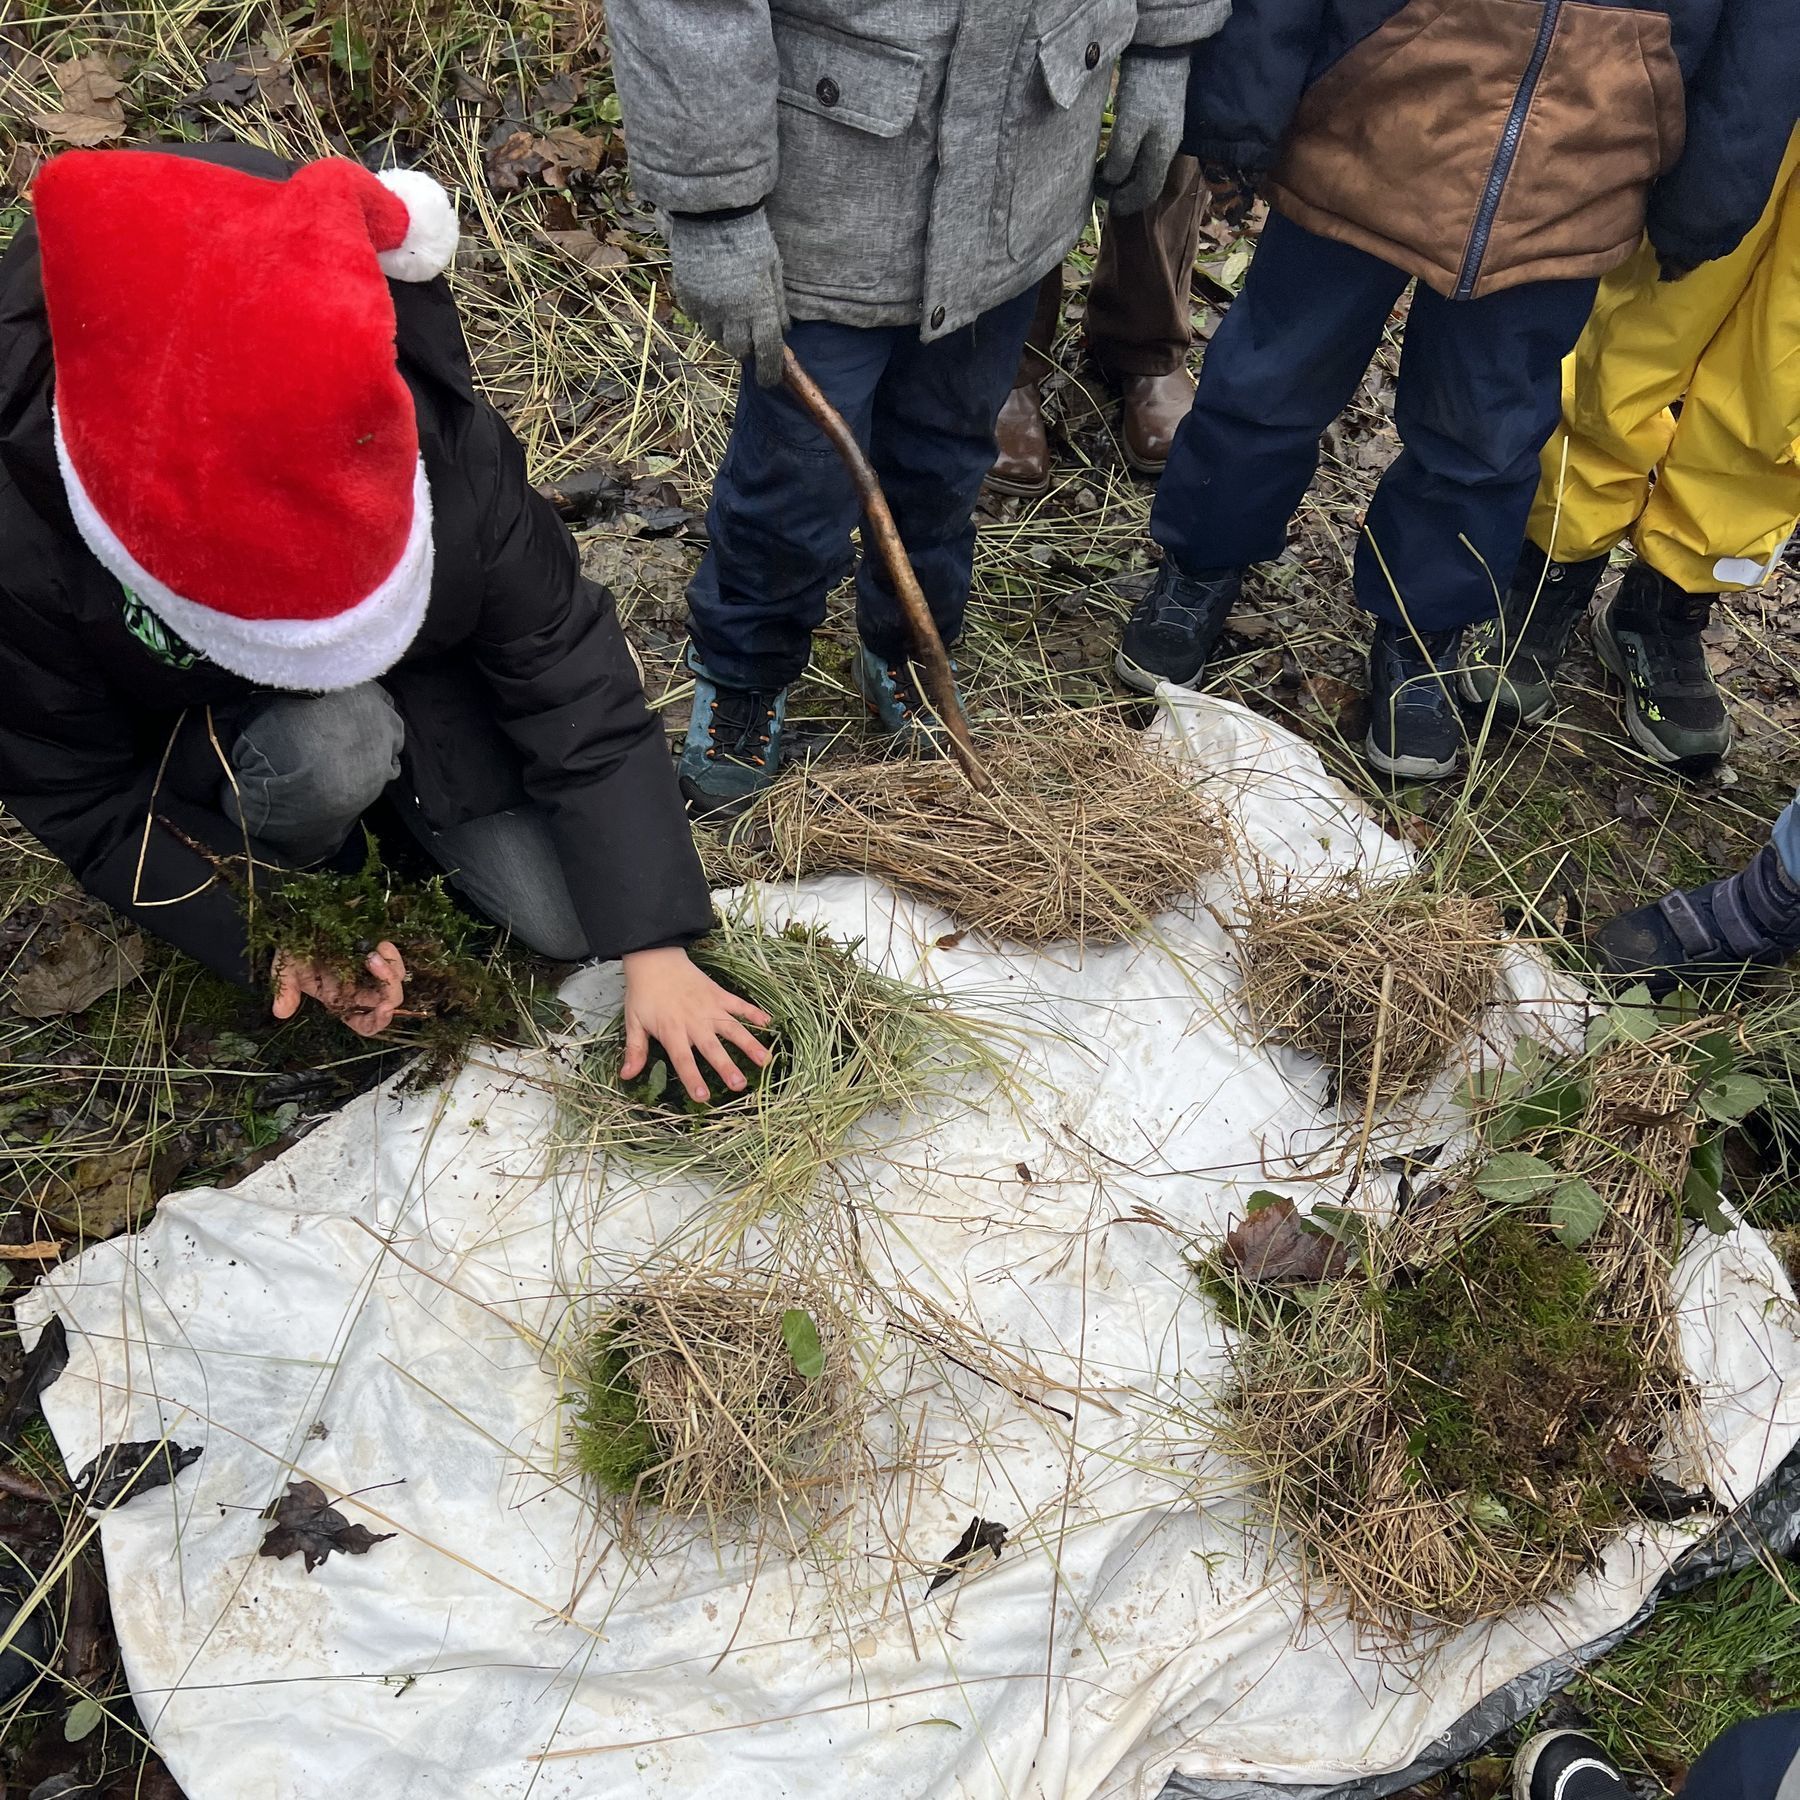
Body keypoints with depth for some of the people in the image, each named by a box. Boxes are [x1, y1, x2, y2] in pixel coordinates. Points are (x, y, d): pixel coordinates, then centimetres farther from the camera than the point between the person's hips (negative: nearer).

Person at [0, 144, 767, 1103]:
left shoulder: (439, 447, -35)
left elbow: (572, 675, -28)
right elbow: (83, 798, -17)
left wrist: (653, 949, -28)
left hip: (420, 666, 2)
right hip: (202, 713, -1)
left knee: (567, 916, -7)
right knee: (326, 751, -37)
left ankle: (398, 783, 18)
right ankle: (278, 866, -1)